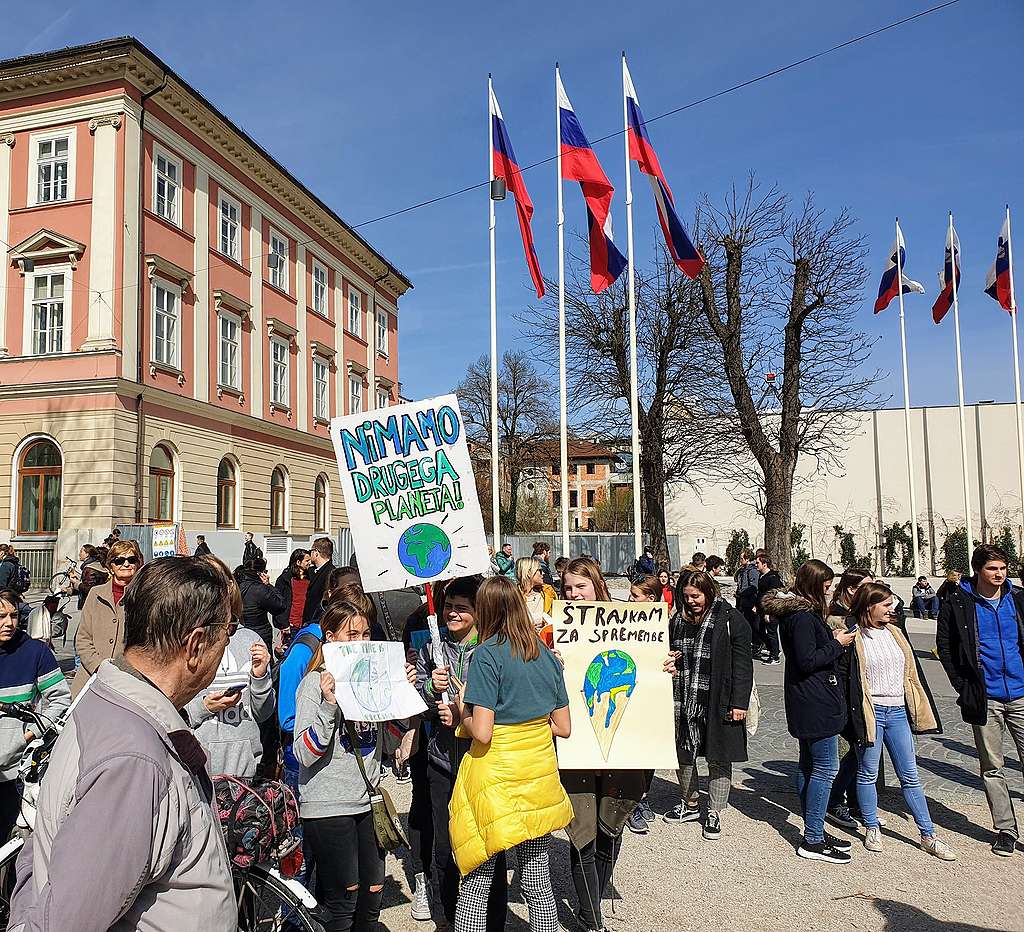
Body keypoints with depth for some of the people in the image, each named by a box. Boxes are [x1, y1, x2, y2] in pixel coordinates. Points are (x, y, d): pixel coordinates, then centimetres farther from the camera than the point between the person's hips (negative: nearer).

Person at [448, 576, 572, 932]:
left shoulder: (486, 653, -12)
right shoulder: (546, 653, 5)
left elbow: (482, 732, -18)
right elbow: (563, 727, 8)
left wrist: (462, 709, 0)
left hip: (496, 774, -5)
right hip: (540, 771, 6)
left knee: (477, 878, 6)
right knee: (537, 876, 15)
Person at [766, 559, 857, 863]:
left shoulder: (796, 612, 12)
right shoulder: (804, 616, -19)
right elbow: (807, 661, -22)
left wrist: (833, 639, 8)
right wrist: (837, 644, -12)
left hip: (806, 704, 11)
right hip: (816, 704, -11)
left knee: (809, 765, 15)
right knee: (825, 769, -4)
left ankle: (813, 832, 26)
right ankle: (813, 841, 2)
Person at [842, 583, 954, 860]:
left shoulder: (895, 633, 10)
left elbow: (912, 671, 16)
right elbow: (842, 676, -9)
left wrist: (919, 711, 15)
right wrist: (852, 716, -12)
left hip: (898, 711, 5)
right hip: (870, 711, -5)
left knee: (910, 775, 10)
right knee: (868, 773, 7)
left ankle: (928, 835, 17)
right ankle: (872, 829, 22)